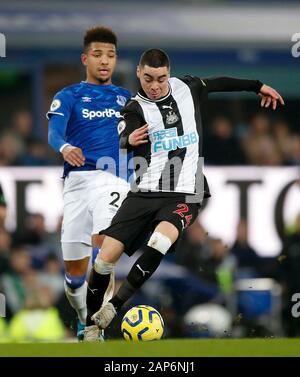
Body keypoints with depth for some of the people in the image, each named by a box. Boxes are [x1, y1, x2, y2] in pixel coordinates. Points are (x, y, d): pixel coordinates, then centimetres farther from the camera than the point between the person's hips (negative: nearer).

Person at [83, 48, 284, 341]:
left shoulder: (187, 88, 9)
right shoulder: (136, 108, -1)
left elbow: (218, 83, 29)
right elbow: (121, 142, -19)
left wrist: (257, 86, 37)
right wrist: (129, 141, -43)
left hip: (183, 195, 0)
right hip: (145, 192, 0)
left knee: (160, 241, -32)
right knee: (107, 256, -12)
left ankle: (113, 306, -28)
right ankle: (91, 323, 7)